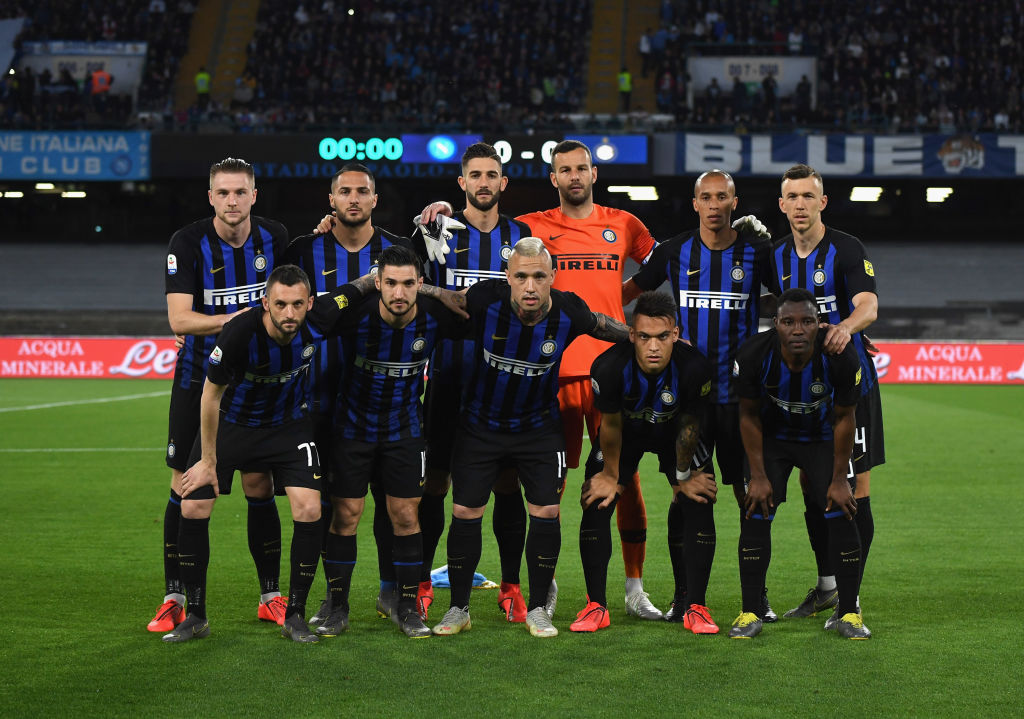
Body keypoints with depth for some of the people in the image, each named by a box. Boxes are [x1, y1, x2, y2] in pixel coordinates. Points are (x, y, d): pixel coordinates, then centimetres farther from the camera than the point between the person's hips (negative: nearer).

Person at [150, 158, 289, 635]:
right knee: (185, 487, -1)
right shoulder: (188, 243, -12)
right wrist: (239, 319, -31)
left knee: (260, 489, 4)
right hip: (198, 380, -2)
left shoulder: (275, 237, -2)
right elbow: (179, 319, -21)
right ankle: (174, 600, 7)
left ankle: (271, 596, 14)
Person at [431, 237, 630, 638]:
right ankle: (458, 609, 14)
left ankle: (537, 609, 12)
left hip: (539, 427, 1)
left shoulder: (569, 313, -18)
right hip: (480, 423, -1)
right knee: (465, 512, -1)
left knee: (546, 512, -4)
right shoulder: (484, 300, -24)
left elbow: (600, 324, 5)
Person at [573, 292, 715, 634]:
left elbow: (688, 426, -17)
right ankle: (596, 606, 1)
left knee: (699, 506, -11)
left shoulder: (694, 368, -36)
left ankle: (697, 608, 0)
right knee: (596, 505, -11)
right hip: (627, 432, 0)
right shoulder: (610, 366, -36)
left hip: (674, 434, 0)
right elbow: (611, 424, -17)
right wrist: (610, 475, -4)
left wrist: (683, 476, -4)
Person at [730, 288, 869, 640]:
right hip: (771, 437, 0)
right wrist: (758, 475, -11)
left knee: (841, 515, -11)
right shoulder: (754, 355, -29)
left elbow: (844, 419, -14)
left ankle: (849, 614, 2)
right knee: (755, 514, -11)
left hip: (823, 439, 0)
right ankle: (750, 613, -1)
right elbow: (749, 415, -12)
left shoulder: (840, 357, -30)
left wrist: (839, 479, -9)